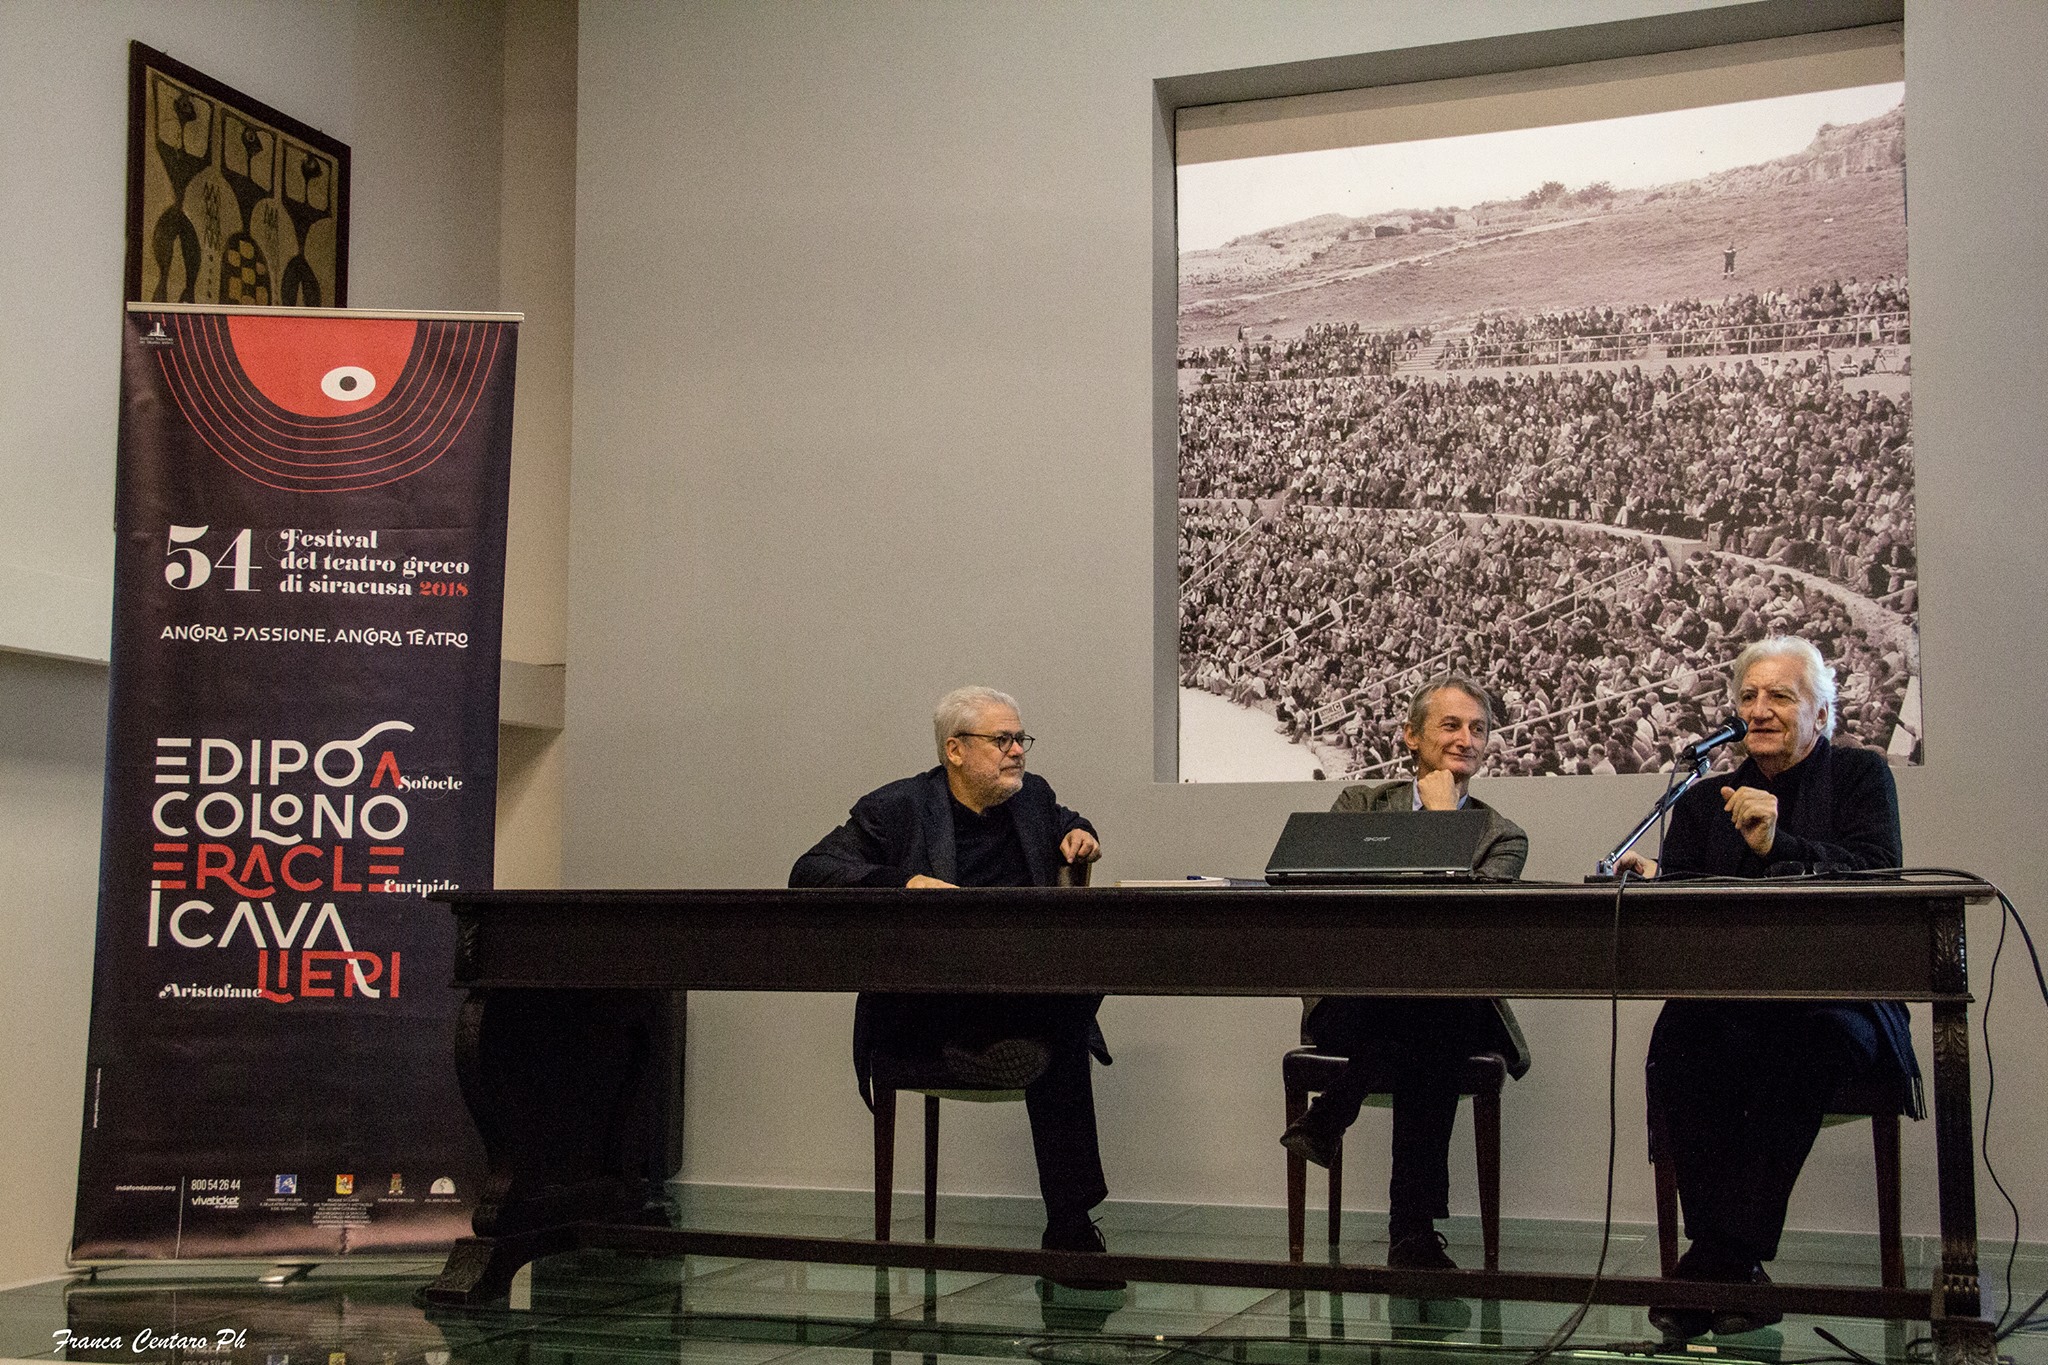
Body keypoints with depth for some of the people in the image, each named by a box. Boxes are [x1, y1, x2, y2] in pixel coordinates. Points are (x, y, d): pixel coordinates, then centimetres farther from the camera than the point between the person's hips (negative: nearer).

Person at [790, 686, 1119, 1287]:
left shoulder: (1033, 796, 15)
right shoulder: (896, 808, -2)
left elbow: (1063, 823, 39)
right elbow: (808, 872, -11)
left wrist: (1076, 834, 13)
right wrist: (904, 882, -25)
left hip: (1022, 999, 5)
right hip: (923, 1011, -5)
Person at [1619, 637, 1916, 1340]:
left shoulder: (1860, 774, 13)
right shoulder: (1705, 799, 23)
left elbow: (1877, 871, -5)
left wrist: (1777, 845, -18)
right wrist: (1652, 881, -12)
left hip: (1838, 998, -2)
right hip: (1727, 1001, 3)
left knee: (1807, 1039, -38)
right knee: (1679, 1039, -32)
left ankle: (1717, 1256, -34)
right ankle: (1737, 1268, -31)